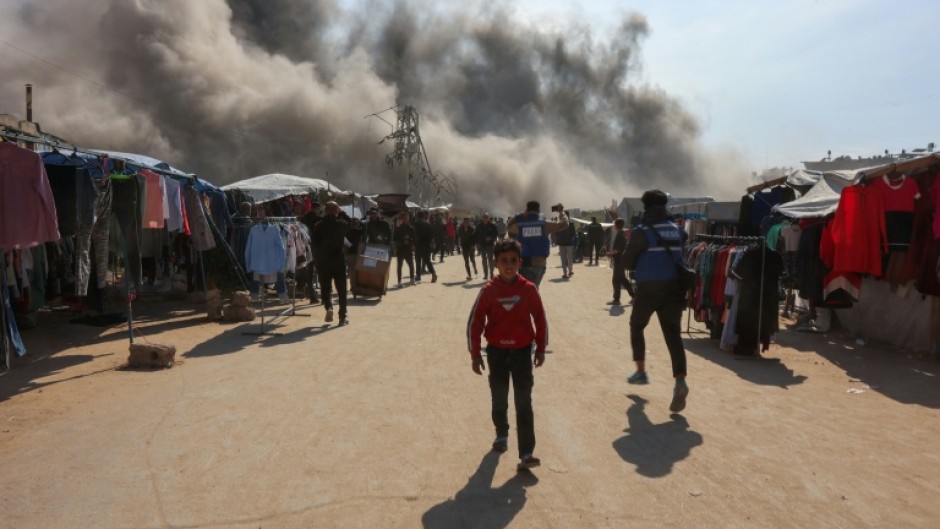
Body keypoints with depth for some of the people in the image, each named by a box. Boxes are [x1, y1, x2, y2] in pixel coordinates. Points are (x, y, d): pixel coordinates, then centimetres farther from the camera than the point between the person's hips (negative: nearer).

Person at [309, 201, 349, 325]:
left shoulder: (318, 226, -5)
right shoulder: (343, 224, -4)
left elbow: (314, 243, -3)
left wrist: (316, 259, 5)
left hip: (323, 261, 0)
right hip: (339, 260, 0)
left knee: (325, 287, 13)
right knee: (341, 289, 6)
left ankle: (328, 307, -10)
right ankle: (342, 317, 6)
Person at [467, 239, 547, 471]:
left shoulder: (529, 289, -9)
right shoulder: (488, 291, -10)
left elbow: (540, 319, 2)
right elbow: (474, 323, -4)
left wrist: (541, 349, 5)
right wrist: (475, 354, -3)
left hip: (522, 351, -1)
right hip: (496, 352, 1)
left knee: (524, 403, -2)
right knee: (499, 399, 17)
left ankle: (527, 453, 1)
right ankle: (501, 434, 41)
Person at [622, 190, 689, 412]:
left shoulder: (641, 231, -6)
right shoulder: (677, 230, 10)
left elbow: (627, 262, -4)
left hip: (649, 288, -4)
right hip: (673, 287, 4)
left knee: (636, 326, 20)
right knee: (673, 334, 1)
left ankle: (641, 371, 25)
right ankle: (680, 381, -16)